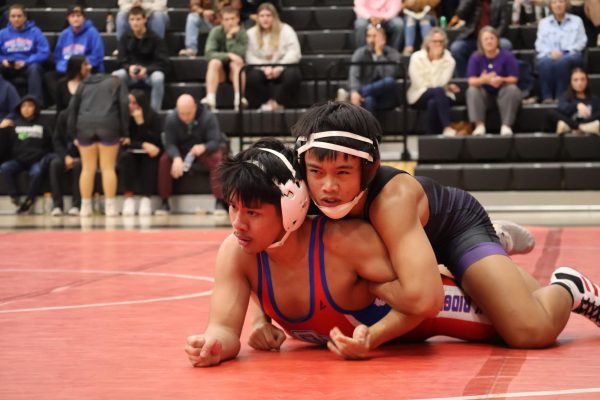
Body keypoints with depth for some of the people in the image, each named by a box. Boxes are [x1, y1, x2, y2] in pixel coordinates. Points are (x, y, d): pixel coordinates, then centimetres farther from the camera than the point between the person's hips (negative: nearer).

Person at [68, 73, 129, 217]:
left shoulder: (85, 83, 28)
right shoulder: (116, 82, 21)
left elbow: (73, 106, 17)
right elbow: (124, 105, 7)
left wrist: (73, 133, 15)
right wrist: (124, 131, 5)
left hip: (85, 125, 2)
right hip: (108, 125, -2)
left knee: (88, 169, 6)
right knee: (108, 168, 0)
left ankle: (85, 207, 5)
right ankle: (110, 207, -3)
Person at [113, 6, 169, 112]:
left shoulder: (155, 39, -9)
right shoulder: (125, 38, 1)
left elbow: (163, 63, -12)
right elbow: (122, 61, 0)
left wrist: (146, 70, -29)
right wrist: (129, 67, -24)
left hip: (150, 72, -2)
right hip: (131, 73, 2)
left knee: (158, 78, -38)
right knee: (115, 76, -29)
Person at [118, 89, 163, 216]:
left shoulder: (154, 117, -10)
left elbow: (156, 141, -19)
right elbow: (123, 141, -12)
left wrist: (141, 122, -24)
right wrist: (143, 145, -24)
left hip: (149, 155, -1)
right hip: (131, 154, 1)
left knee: (149, 159, -35)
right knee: (125, 157, -32)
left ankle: (146, 199, -32)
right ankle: (129, 198, -31)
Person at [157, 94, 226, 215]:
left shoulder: (208, 117, -19)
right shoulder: (171, 119, -15)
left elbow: (215, 141, -21)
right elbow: (169, 143, -19)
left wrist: (203, 148, -45)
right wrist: (177, 158, -40)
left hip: (204, 150, -1)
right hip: (180, 152, 1)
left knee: (217, 159, -33)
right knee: (164, 160, -27)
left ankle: (219, 202, -28)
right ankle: (164, 203, -17)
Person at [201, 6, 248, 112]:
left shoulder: (242, 33, -10)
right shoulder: (216, 32, -8)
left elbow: (241, 55, -22)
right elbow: (209, 53, -20)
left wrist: (230, 37, -26)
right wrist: (228, 55, -32)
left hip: (235, 71, 0)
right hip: (220, 71, 0)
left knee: (236, 63, -33)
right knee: (214, 62, -31)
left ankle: (239, 98, -47)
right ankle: (210, 99, -47)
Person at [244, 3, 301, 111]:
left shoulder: (286, 30, 5)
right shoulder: (251, 33, 7)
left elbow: (294, 53, -6)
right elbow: (249, 56, -5)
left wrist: (279, 68, -20)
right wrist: (264, 68, -21)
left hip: (283, 68, 0)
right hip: (261, 69, 0)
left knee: (292, 75, -34)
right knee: (252, 76, -34)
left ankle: (277, 102, -24)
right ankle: (267, 101, -23)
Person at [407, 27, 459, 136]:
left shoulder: (449, 60, 0)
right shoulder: (417, 58, -3)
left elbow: (439, 82, -14)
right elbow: (419, 84, -9)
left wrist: (437, 60, -16)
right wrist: (446, 88, -10)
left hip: (440, 96, 1)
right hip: (420, 97, -1)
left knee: (433, 103, -36)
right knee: (438, 91, -34)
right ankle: (447, 127, -41)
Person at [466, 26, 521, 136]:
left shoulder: (507, 56, -7)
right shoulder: (475, 58, -4)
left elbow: (514, 79, -10)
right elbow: (471, 80, -12)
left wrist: (502, 80, -33)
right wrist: (483, 80, -35)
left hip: (503, 92, -1)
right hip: (484, 93, 1)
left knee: (513, 89, -31)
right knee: (472, 91, -27)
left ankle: (506, 125, -32)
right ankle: (480, 125, -30)